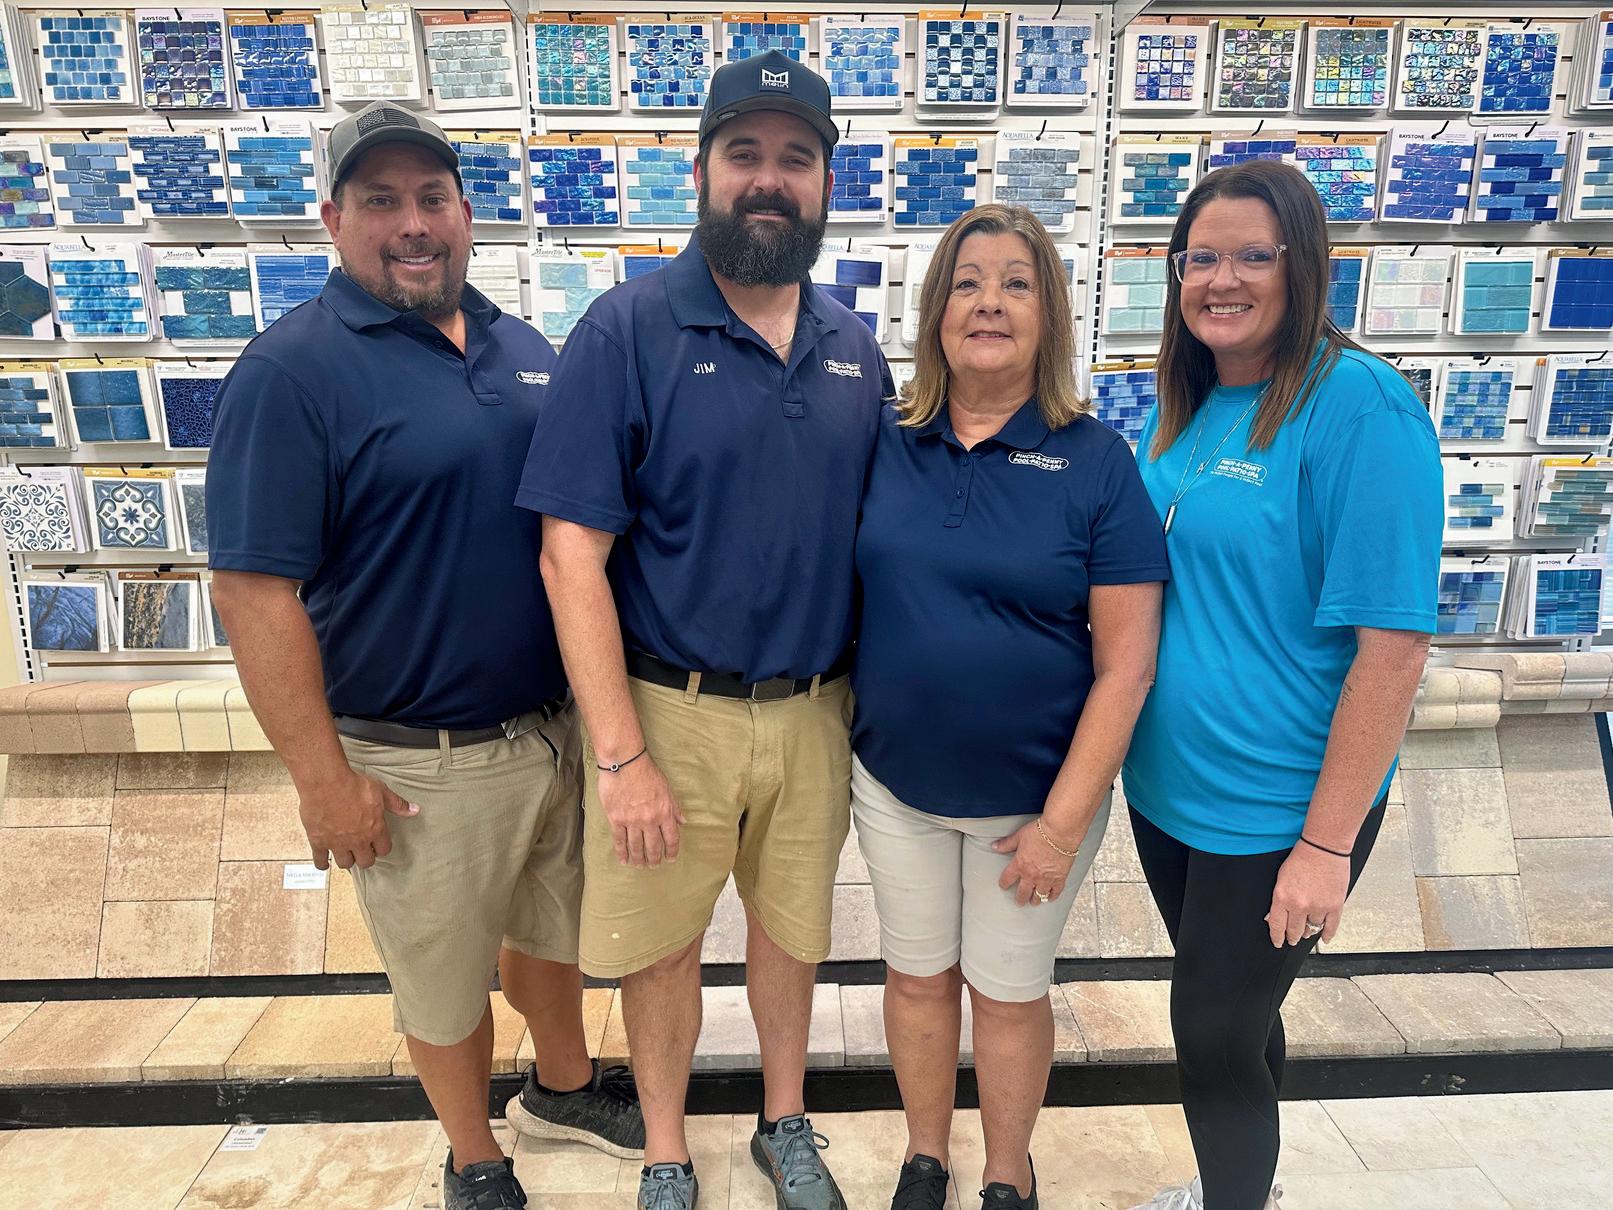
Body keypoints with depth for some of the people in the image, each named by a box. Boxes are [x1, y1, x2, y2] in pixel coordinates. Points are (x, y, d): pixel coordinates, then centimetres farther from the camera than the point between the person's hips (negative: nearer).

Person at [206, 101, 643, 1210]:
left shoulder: (525, 351, 4)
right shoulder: (293, 370, -14)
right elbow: (253, 588, -16)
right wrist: (324, 777, -16)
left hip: (558, 726, 5)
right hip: (421, 764, -5)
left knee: (552, 928, 25)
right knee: (447, 976, 17)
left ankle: (565, 1087, 52)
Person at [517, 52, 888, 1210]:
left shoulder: (854, 345, 3)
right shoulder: (626, 329, -11)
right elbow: (573, 556, -13)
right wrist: (623, 755, -16)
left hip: (815, 710, 4)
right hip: (672, 710, -3)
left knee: (790, 927, 21)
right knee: (663, 946, 14)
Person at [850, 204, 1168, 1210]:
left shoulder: (1096, 461, -11)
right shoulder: (883, 444, -3)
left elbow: (1126, 666, -12)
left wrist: (1062, 824, -13)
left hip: (1033, 794, -2)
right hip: (895, 783, 3)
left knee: (1010, 993, 16)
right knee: (918, 976, 19)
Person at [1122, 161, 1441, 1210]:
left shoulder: (1360, 405, -17)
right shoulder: (1185, 406, 4)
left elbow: (1395, 644, -19)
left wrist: (1328, 844, -18)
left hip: (1273, 810, -6)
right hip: (1165, 785, 7)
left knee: (1217, 1033, 9)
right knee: (1232, 1014, 24)